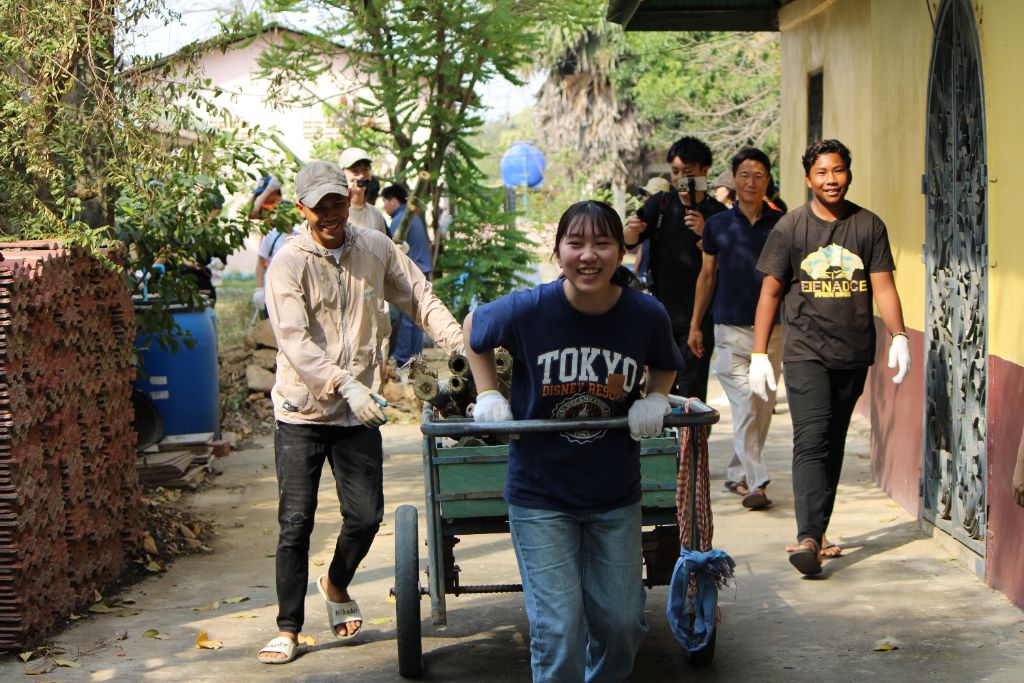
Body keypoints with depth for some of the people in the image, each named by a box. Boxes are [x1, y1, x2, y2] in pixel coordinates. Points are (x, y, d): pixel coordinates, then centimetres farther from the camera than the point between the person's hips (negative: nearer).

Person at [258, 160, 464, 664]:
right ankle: (288, 629, 11)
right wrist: (345, 383, -32)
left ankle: (335, 584, 34)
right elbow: (295, 341, -19)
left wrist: (461, 344, -5)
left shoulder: (376, 249, 5)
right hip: (302, 413, -3)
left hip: (359, 413, 3)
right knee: (296, 523, -3)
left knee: (366, 516, 3)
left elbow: (421, 299, 11)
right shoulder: (288, 264, -9)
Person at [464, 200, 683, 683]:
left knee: (621, 621, 11)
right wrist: (488, 396, -1)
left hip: (616, 496, 2)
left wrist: (654, 400, -5)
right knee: (558, 626, -4)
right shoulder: (526, 310, -16)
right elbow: (474, 329, 6)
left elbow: (665, 366, 13)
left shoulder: (647, 316, -10)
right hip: (540, 494, -2)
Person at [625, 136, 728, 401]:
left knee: (691, 396, -6)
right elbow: (628, 242, 0)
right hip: (661, 314, 4)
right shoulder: (660, 204, 8)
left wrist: (703, 234, -28)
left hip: (697, 319, -4)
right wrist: (632, 228, -23)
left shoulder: (716, 214, -5)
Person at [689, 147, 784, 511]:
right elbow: (707, 275, 12)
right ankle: (756, 482, -13)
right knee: (744, 407, -11)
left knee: (762, 409, 6)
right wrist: (695, 325, 11)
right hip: (731, 330, -1)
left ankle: (738, 474, 21)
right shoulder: (718, 224, 5)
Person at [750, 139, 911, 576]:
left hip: (854, 355, 3)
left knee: (834, 444, 9)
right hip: (805, 352, -3)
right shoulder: (790, 228, 1)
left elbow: (883, 285, 4)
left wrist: (898, 336, -11)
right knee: (812, 441, -15)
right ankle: (809, 538, -22)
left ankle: (816, 530, 18)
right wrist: (759, 354, -2)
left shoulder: (869, 226, 6)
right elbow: (770, 291, 3)